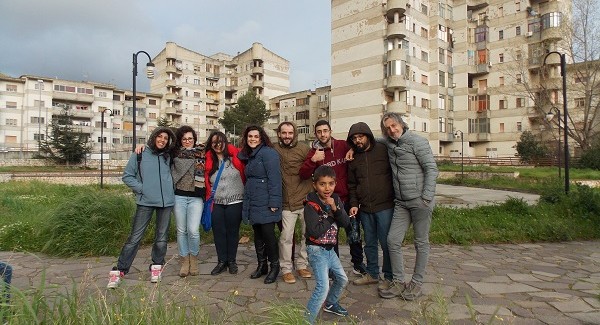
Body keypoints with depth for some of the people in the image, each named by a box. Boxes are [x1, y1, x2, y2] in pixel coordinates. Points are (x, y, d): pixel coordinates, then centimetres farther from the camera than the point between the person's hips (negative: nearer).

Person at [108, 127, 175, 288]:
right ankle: (119, 270, 7)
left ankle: (156, 267, 24)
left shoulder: (168, 157, 9)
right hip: (146, 202, -3)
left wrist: (169, 190, 4)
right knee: (135, 237, -3)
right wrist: (141, 188, -9)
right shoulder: (140, 155, 0)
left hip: (166, 202, 3)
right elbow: (127, 176, 2)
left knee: (162, 237, 9)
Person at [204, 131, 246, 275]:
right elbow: (207, 182, 14)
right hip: (216, 203, 3)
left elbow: (245, 175, -3)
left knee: (232, 232, 7)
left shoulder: (235, 157, -5)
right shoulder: (209, 161, 7)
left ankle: (232, 261, 22)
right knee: (218, 232, 7)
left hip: (234, 202, -3)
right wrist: (209, 198, 10)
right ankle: (222, 261, 21)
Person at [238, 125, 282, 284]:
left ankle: (274, 266, 15)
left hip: (265, 204, -8)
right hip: (253, 203, 8)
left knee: (268, 234, -2)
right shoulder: (249, 155, 15)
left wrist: (274, 202, -21)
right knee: (258, 234, 14)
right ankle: (261, 265, 27)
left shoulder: (268, 153, -11)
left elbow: (274, 178, -17)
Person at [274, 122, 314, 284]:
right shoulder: (274, 149, 1)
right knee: (286, 237, -1)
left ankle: (302, 265, 26)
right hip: (287, 203, 0)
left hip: (306, 199, 0)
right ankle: (286, 269, 15)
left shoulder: (303, 148, -5)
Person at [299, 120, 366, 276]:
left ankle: (358, 264, 30)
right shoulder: (314, 152, -1)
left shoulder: (344, 146, -2)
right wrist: (312, 160, -25)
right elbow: (304, 175, -10)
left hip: (348, 199, 1)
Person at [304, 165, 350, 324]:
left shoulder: (336, 199, 1)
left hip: (330, 249, 8)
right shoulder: (311, 206, -19)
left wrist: (335, 209, -23)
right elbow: (315, 232, -29)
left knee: (342, 279, 21)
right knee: (323, 287, -18)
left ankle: (330, 304, 45)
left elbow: (346, 222, -7)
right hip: (317, 250, -8)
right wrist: (330, 216, -19)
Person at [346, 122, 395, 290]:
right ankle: (372, 274, 30)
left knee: (386, 243, 1)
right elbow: (352, 185, 16)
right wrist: (354, 204, 4)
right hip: (365, 208, 5)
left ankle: (389, 277, 17)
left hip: (384, 206, -5)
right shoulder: (353, 158, 10)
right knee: (369, 243, 15)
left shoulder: (383, 150, -4)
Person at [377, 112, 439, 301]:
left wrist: (427, 197, -15)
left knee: (421, 243, 7)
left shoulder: (417, 141, -8)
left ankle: (417, 283, 20)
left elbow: (431, 168, -10)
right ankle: (399, 282, 16)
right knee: (393, 240, 3)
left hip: (420, 202, -6)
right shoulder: (388, 143, 10)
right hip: (401, 203, 6)